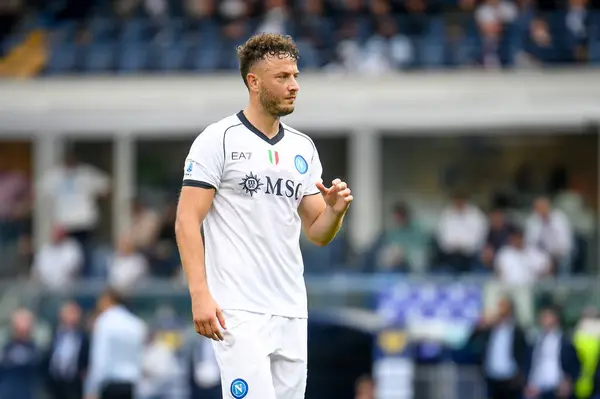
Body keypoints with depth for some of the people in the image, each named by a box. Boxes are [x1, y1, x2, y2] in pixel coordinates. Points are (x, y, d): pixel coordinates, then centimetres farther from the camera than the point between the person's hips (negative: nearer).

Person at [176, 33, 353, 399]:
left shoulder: (303, 148, 14)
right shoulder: (219, 139, -4)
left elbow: (317, 233, 16)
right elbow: (187, 221, -8)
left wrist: (335, 210, -6)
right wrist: (200, 295, -18)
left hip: (292, 313, 6)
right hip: (239, 312, -6)